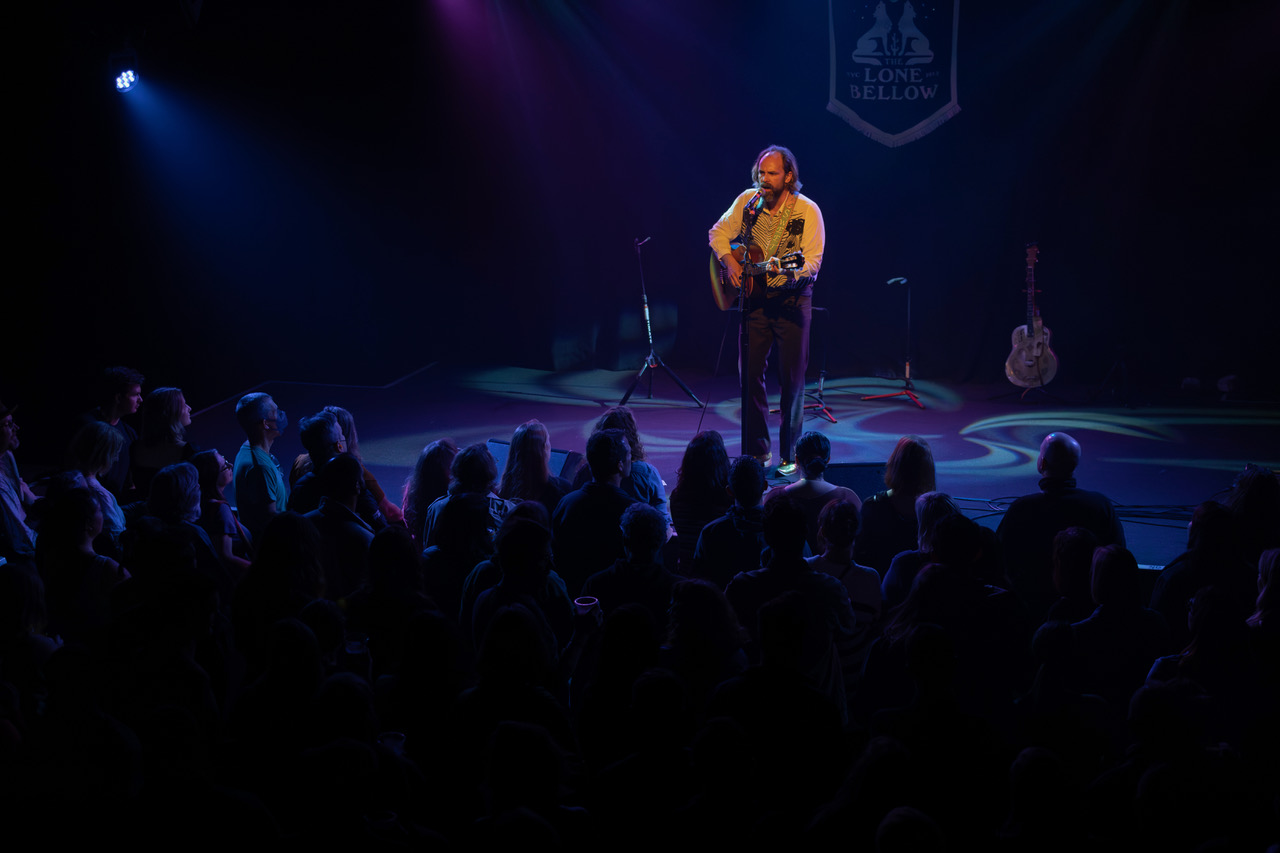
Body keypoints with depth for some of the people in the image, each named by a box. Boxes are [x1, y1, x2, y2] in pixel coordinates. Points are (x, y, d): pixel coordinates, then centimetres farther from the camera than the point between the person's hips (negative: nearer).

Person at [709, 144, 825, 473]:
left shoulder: (807, 211, -11)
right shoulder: (748, 200, 0)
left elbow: (813, 262, -15)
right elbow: (718, 233, 11)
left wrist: (787, 271, -35)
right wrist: (730, 262, -7)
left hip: (792, 300, -3)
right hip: (754, 297, 3)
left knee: (792, 378, -1)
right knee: (750, 372, 2)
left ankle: (790, 455, 9)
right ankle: (757, 450, 13)